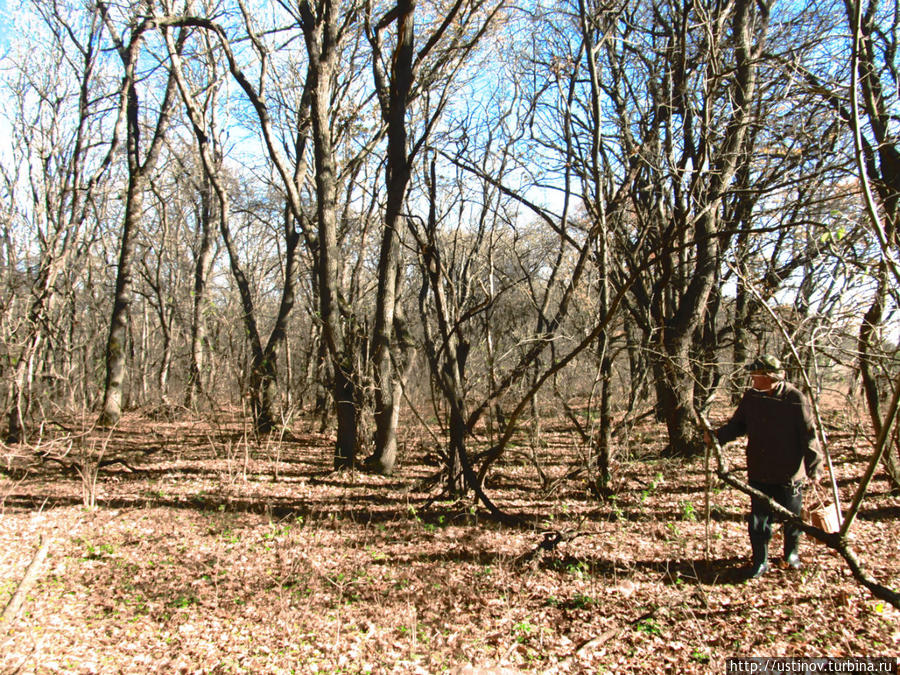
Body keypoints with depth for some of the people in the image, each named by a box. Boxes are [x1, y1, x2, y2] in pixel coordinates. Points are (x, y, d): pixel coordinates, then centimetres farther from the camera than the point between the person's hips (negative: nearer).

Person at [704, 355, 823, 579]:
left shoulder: (796, 399, -13)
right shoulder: (751, 397, 1)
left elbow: (809, 436, -10)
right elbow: (737, 424, 10)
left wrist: (813, 468, -12)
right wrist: (718, 436, -8)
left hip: (789, 474, -3)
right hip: (759, 474, 3)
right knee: (758, 519, 7)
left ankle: (791, 552, 39)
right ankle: (760, 561, 21)